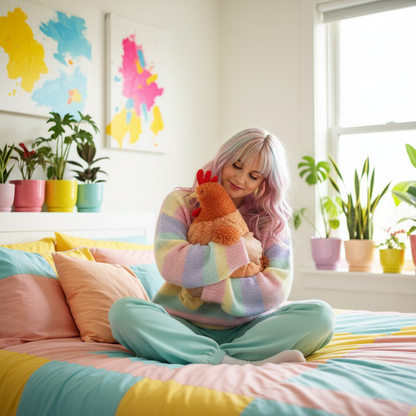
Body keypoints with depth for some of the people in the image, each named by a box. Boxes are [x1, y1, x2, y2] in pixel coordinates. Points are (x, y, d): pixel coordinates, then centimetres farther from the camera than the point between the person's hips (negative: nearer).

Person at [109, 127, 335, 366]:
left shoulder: (273, 218, 5)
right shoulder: (181, 202, 2)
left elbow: (277, 287, -7)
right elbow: (170, 264, -15)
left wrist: (209, 289, -15)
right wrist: (238, 249, -11)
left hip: (248, 327, 1)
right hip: (185, 325, -1)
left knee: (321, 314, -23)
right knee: (123, 311, -29)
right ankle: (243, 363, -35)